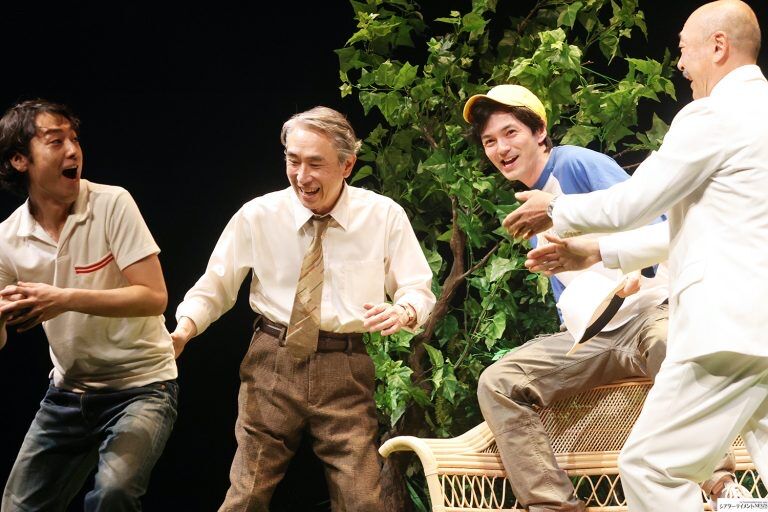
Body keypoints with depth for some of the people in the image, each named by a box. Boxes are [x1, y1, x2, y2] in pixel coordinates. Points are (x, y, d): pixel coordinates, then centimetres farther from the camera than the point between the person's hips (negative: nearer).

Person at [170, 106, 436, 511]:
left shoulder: (385, 216, 1)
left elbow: (419, 291, 6)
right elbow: (216, 286, 7)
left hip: (345, 372, 0)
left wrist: (403, 311, -18)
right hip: (272, 364, 0)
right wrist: (184, 327, -13)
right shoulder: (257, 215, 1)